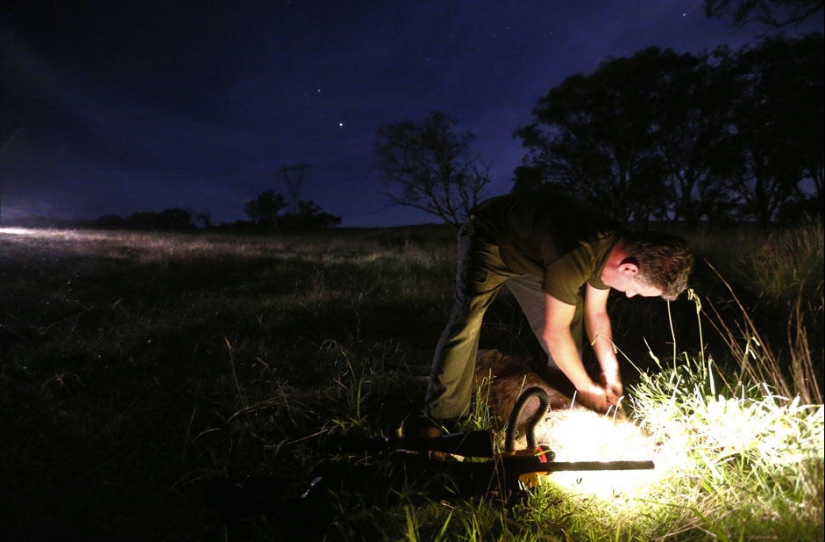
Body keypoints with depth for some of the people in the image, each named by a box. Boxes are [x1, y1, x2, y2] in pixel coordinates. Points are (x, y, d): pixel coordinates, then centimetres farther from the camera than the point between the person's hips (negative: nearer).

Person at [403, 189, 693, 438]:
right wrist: (586, 387, -16)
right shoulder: (577, 257, -40)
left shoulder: (614, 249, -13)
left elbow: (596, 314, 2)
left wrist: (611, 372, -3)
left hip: (529, 249, 8)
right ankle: (441, 418, -15)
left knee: (570, 313, -1)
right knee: (467, 320, -23)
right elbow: (554, 332, -30)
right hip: (487, 239, -8)